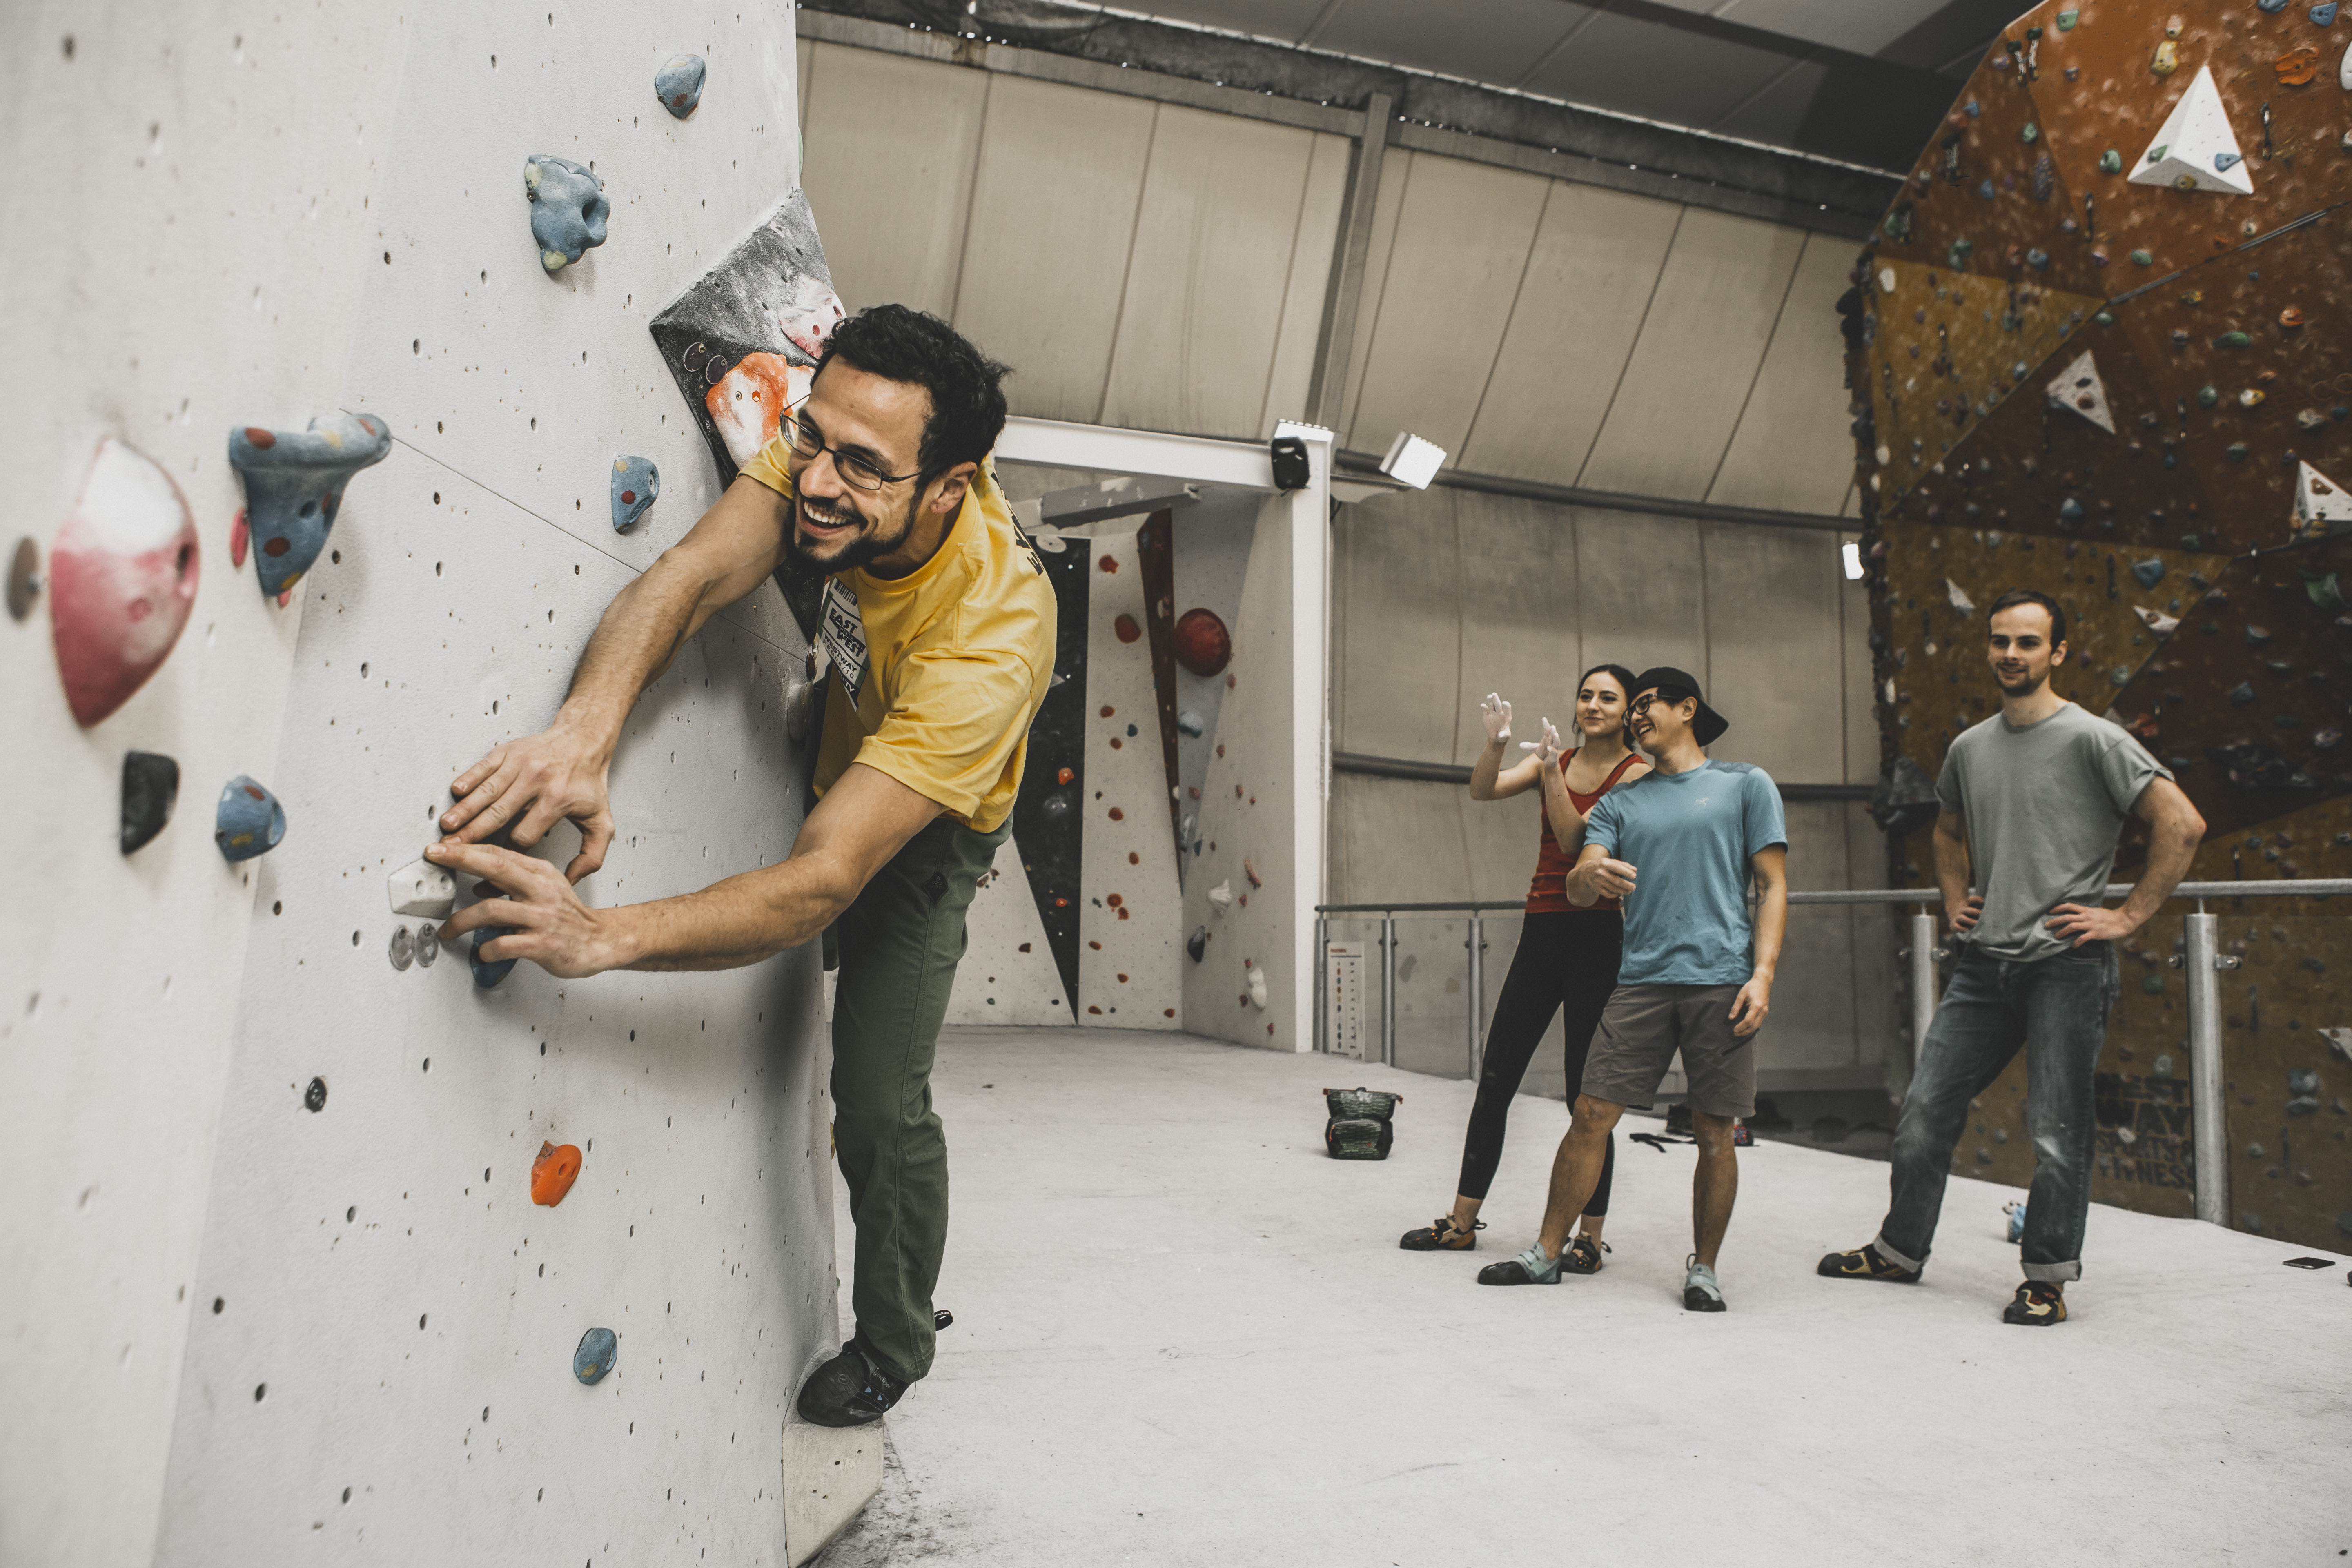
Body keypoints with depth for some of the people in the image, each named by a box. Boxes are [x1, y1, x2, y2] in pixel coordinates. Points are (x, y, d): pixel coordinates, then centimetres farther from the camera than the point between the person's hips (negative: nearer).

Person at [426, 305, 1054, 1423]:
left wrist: (600, 936, -61)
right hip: (836, 739, 6)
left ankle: (891, 1343, 22)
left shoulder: (990, 638, -45)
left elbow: (825, 881, -49)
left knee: (878, 1101, -5)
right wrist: (586, 729, -56)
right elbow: (693, 575, -37)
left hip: (926, 833, -6)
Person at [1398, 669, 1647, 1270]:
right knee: (1495, 1080, 7)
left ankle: (1591, 1235, 14)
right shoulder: (1554, 759, 12)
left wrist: (1554, 775, -20)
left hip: (1597, 937, -5)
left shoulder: (1637, 774, -3)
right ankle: (1462, 1222, 18)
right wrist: (1496, 743, -19)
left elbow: (1579, 845, -14)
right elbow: (1482, 791, -2)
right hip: (1542, 932, 5)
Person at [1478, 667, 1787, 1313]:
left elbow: (1773, 885, 5)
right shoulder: (1620, 802, 18)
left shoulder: (1745, 785, 10)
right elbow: (1577, 890, 7)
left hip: (1721, 981, -2)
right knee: (1591, 1115, -1)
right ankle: (1546, 1254, 8)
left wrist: (1763, 974, -7)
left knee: (1715, 1133, 1)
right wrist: (1589, 875, -19)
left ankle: (1703, 1269, 17)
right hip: (1641, 980, 3)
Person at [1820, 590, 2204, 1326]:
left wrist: (2129, 916, -11)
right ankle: (1899, 1249, 22)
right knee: (1925, 1111, 8)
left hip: (2065, 966, -5)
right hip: (1982, 963, 6)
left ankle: (2046, 1279, 15)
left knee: (2057, 1132, 0)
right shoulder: (1969, 748, 13)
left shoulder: (2093, 740, -5)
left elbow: (2183, 825, -10)